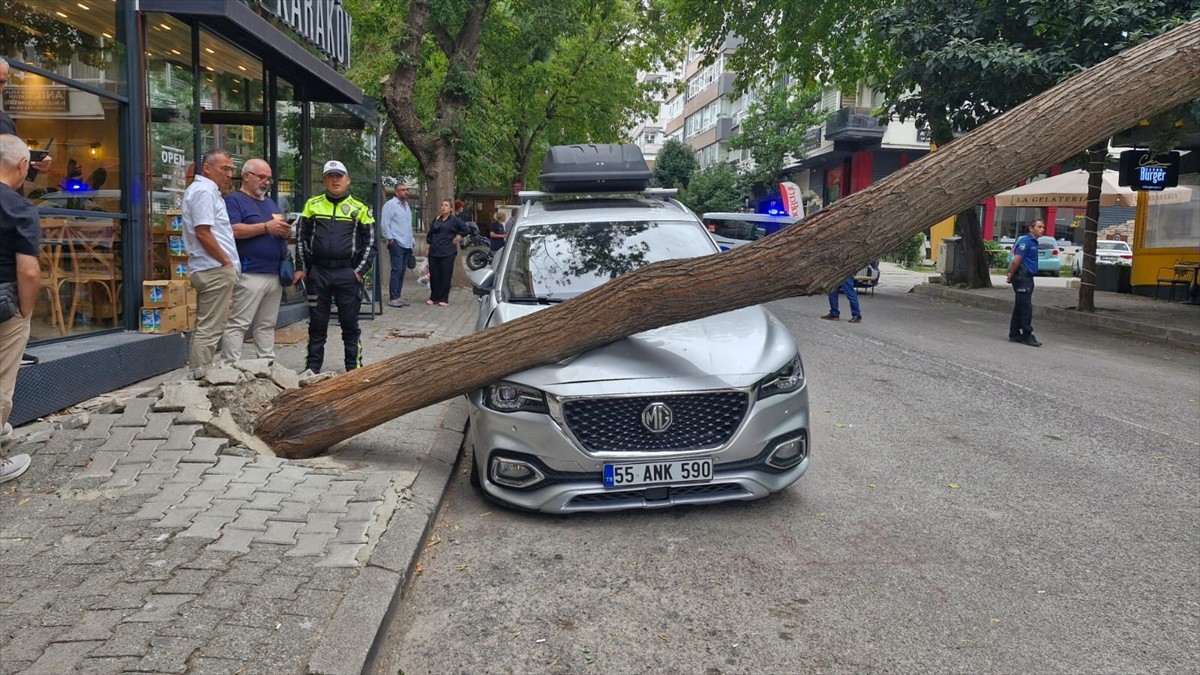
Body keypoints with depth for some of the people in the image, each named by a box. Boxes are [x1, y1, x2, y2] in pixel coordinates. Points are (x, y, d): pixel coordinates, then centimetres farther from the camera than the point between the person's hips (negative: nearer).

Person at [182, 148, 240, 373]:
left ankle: (197, 375, 19)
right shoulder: (204, 191, -11)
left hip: (209, 270, 11)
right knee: (210, 329, -9)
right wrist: (227, 262, -13)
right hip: (215, 270, -11)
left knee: (204, 327, 13)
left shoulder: (207, 190, 21)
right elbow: (203, 232, -19)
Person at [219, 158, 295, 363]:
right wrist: (267, 227, -17)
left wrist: (285, 231, 0)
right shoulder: (234, 200, -1)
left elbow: (282, 232, 24)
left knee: (267, 325, 11)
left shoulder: (272, 203, 23)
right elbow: (233, 230, -16)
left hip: (275, 274, 8)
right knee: (237, 324, -7)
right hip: (250, 275, -8)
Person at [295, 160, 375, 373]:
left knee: (349, 323, 5)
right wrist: (301, 268, 4)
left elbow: (369, 242, 3)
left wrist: (360, 270, -6)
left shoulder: (360, 208, 3)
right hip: (318, 272, 2)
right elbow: (302, 238, 11)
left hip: (348, 273, -2)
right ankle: (313, 367, 18)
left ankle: (354, 366, 14)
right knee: (317, 323, 9)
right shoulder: (312, 205, 8)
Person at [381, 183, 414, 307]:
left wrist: (411, 240, 19)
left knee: (402, 271, 9)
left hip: (407, 244, 8)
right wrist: (389, 239, -14)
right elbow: (385, 224, -10)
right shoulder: (390, 204, -5)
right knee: (397, 270, -11)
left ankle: (397, 297, 14)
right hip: (396, 243, -8)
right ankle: (392, 298, -8)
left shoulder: (407, 205, 19)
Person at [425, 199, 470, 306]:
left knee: (445, 276, -2)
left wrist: (457, 238, -2)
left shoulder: (454, 220, -1)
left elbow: (466, 230, -2)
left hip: (448, 253, -4)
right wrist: (428, 246, 12)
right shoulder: (436, 220, 12)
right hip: (434, 252, 4)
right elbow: (429, 234, 18)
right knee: (434, 275, 5)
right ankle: (434, 297, 15)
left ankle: (443, 299, 4)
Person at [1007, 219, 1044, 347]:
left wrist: (1011, 276, 19)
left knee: (1020, 308, 11)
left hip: (1027, 279, 10)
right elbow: (1016, 261, -18)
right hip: (1022, 278, -10)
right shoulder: (1026, 241, -13)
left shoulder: (1034, 242, 18)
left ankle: (1014, 335, 16)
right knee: (1026, 308, -8)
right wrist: (1011, 276, -12)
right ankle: (1027, 335, -4)